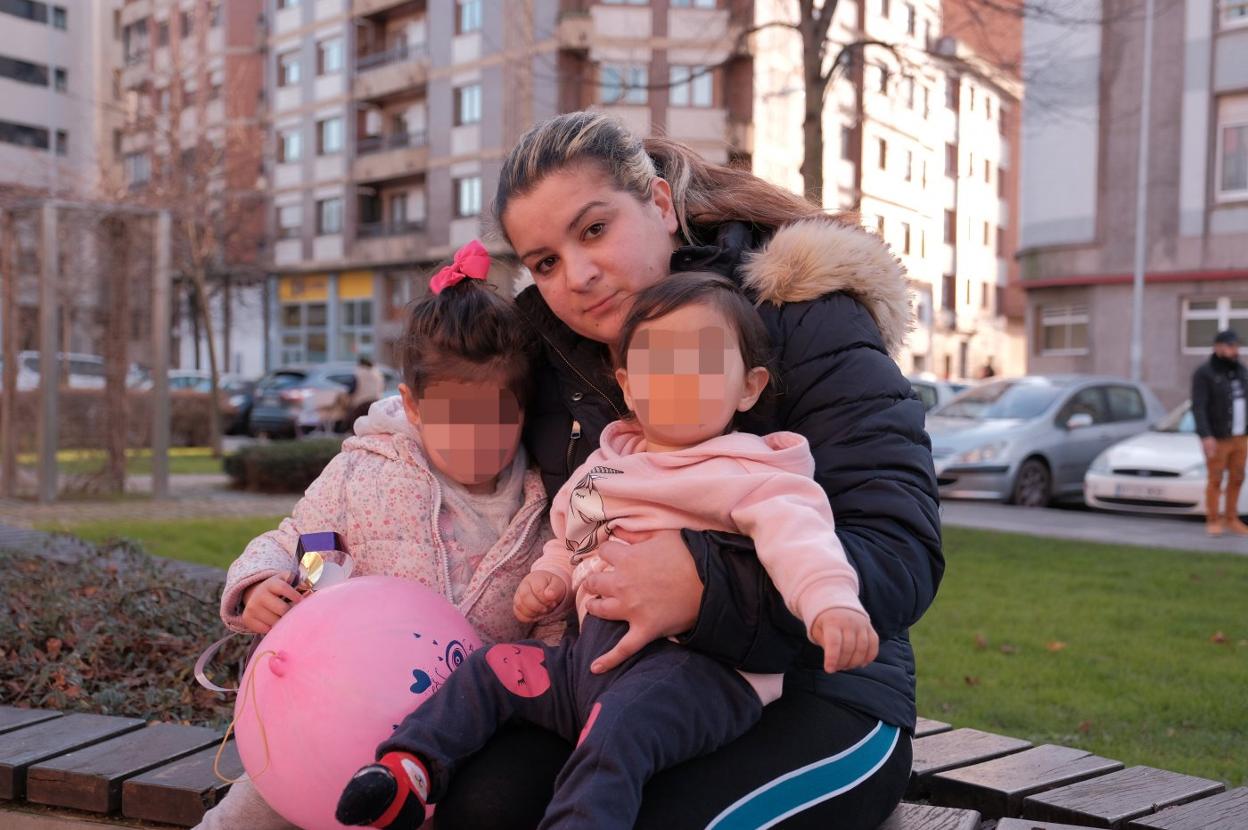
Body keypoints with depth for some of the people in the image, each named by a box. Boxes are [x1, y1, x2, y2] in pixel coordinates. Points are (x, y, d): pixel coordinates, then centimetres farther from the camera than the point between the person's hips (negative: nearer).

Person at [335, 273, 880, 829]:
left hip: (695, 661, -8)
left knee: (617, 730, -34)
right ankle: (409, 769, 14)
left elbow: (793, 527, -24)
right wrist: (549, 574, 12)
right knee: (489, 671, 11)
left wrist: (831, 601, -43)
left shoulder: (743, 474, -6)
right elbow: (570, 537, 33)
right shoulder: (606, 463, 18)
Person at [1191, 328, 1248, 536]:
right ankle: (1213, 521, 10)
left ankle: (1231, 520, 19)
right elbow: (1198, 407, -13)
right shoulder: (1204, 373, -8)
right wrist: (1205, 436, -21)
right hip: (1217, 439, -6)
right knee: (1215, 480, -1)